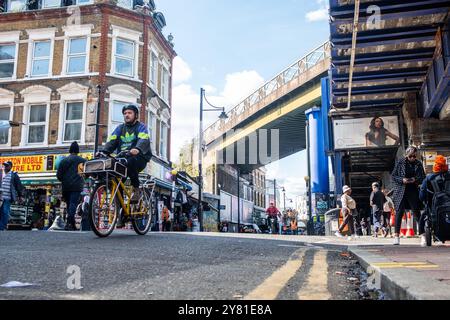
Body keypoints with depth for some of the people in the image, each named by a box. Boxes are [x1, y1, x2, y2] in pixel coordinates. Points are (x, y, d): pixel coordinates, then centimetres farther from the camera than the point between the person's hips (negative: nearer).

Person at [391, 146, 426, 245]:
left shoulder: (418, 164, 4)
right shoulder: (400, 162, 0)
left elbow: (423, 178, 8)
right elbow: (393, 176, 1)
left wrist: (416, 180, -13)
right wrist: (402, 180, -16)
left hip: (414, 192, 1)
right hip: (401, 191, -1)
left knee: (417, 213, 3)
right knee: (399, 212, -4)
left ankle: (422, 233, 13)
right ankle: (396, 235, 0)